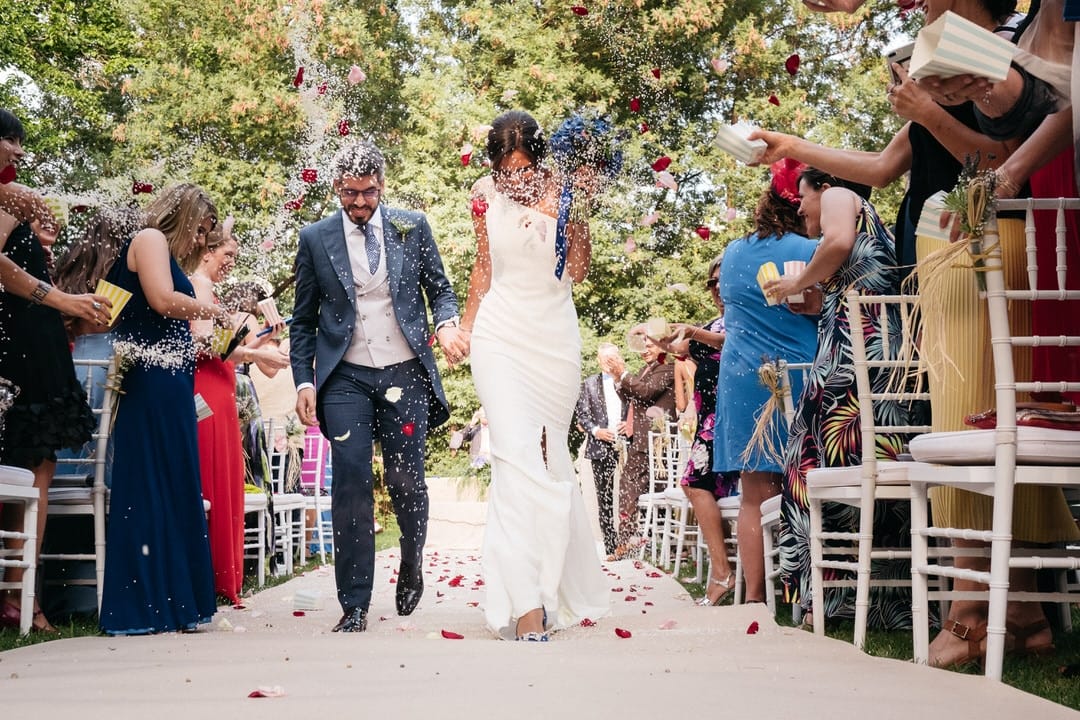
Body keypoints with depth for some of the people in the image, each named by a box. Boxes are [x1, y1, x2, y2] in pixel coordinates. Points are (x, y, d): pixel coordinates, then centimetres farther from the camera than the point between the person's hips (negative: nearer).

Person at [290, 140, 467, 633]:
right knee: (351, 486, -7)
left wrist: (446, 323, -10)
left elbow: (440, 287, 12)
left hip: (404, 375, 1)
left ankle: (412, 562, 34)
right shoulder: (316, 238, 5)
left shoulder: (412, 227, 6)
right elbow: (304, 320, 9)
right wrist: (303, 380, 0)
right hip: (345, 379, 0)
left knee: (406, 481, 2)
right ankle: (354, 608, -1)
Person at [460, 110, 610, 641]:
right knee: (517, 455, -15)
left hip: (555, 336, 0)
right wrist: (467, 325, 18)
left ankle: (557, 587, 24)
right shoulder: (486, 195, 3)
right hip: (501, 335, 0)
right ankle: (527, 604, -20)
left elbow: (578, 271, -5)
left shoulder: (563, 192, -3)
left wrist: (578, 213, -16)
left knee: (549, 456, 7)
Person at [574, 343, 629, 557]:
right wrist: (596, 431, -7)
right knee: (605, 499, 1)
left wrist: (630, 424, -6)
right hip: (601, 448, 1)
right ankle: (610, 546, 4)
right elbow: (582, 415, 9)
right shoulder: (589, 384, 11)